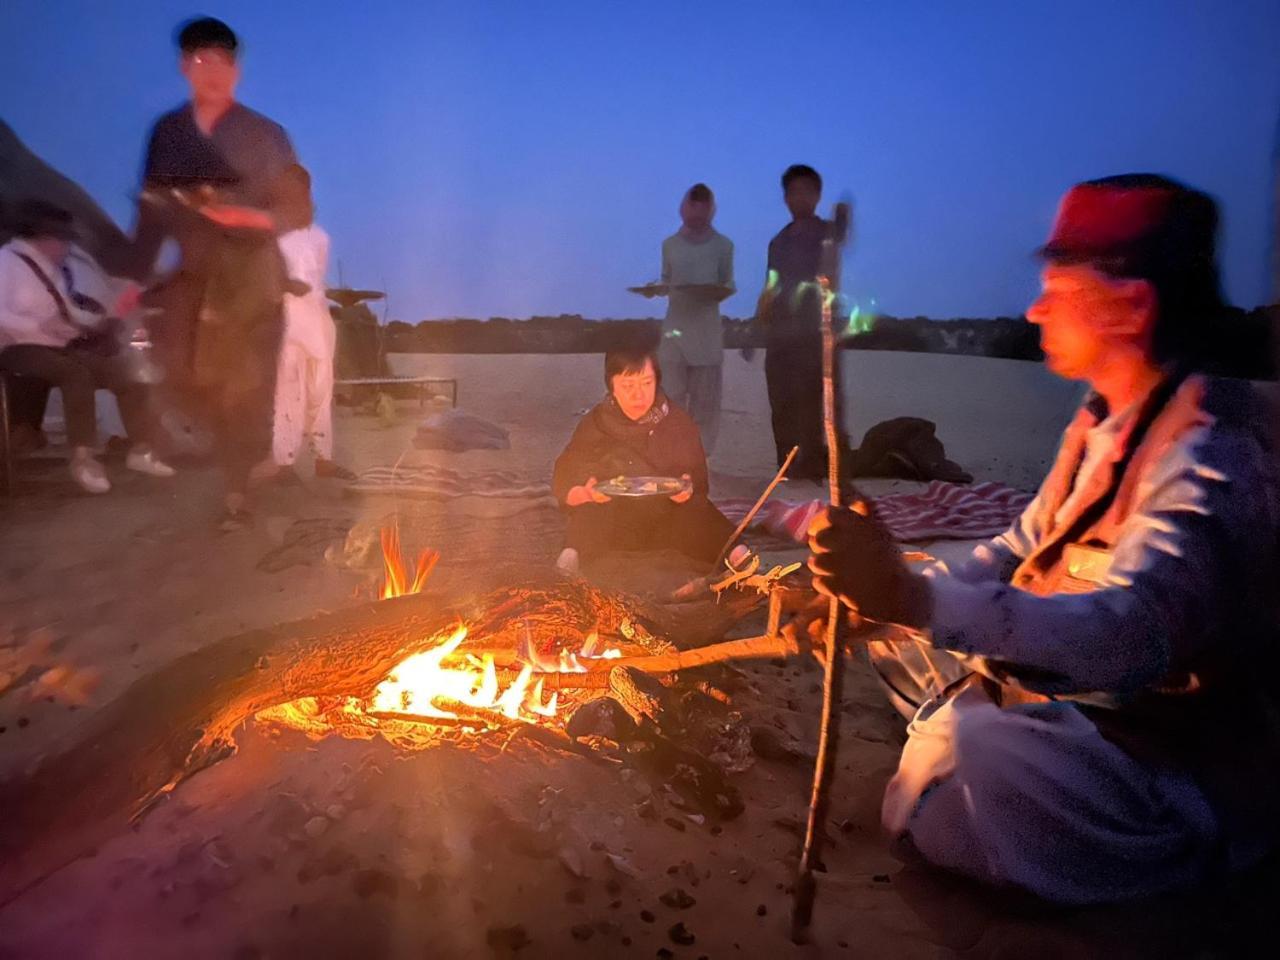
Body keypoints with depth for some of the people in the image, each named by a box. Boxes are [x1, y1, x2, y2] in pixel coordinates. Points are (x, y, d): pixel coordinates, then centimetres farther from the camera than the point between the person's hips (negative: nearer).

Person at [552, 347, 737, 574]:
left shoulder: (679, 423, 2)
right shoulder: (593, 425, 0)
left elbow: (699, 487, 3)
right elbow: (562, 487, 0)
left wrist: (688, 492, -21)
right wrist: (587, 494, -22)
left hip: (668, 524, 1)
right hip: (610, 526, 0)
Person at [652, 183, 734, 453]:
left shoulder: (723, 245, 3)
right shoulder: (670, 244, 8)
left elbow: (728, 285, 5)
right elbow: (665, 282, 13)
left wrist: (717, 293, -16)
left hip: (707, 328, 0)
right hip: (676, 325, 1)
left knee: (705, 397, 3)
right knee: (672, 395, -5)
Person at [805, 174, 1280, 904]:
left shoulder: (1209, 457, -25)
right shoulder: (1102, 425, 4)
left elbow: (1127, 636, -40)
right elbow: (1018, 556, 6)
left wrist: (916, 600, -51)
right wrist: (886, 595, -9)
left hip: (1185, 770, -8)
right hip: (1086, 703, 8)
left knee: (978, 749, -34)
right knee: (897, 637, 9)